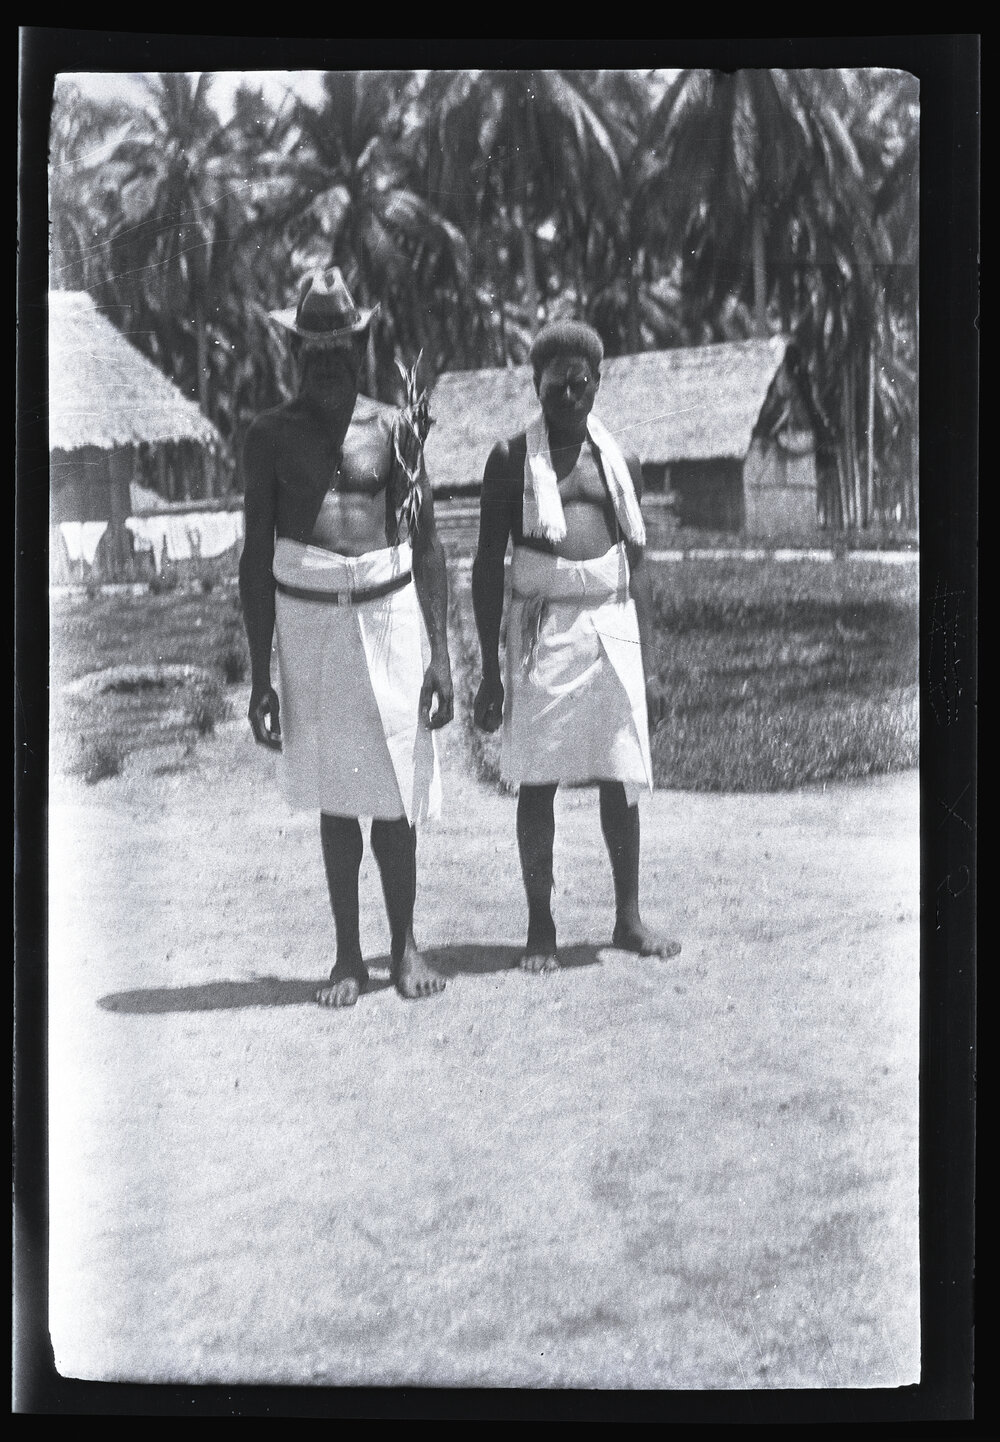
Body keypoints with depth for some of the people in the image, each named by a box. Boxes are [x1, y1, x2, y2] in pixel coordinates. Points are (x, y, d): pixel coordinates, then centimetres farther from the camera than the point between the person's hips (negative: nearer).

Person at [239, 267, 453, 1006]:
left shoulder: (393, 429, 3)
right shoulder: (272, 437, 3)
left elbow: (428, 545, 5)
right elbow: (256, 557, 5)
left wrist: (440, 654, -1)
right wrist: (260, 676, 1)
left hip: (390, 615, 0)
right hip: (309, 622, 0)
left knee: (396, 790, 4)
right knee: (335, 795, 6)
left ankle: (405, 944, 19)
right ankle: (349, 955, 16)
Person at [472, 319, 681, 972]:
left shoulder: (620, 462, 11)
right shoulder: (512, 458, 2)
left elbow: (638, 567, 13)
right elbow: (488, 565, 2)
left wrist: (648, 665, 9)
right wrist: (490, 671, -2)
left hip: (614, 624, 3)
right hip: (543, 626, -3)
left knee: (622, 777, 7)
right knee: (537, 778, 1)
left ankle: (629, 917, 19)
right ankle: (541, 926, 11)